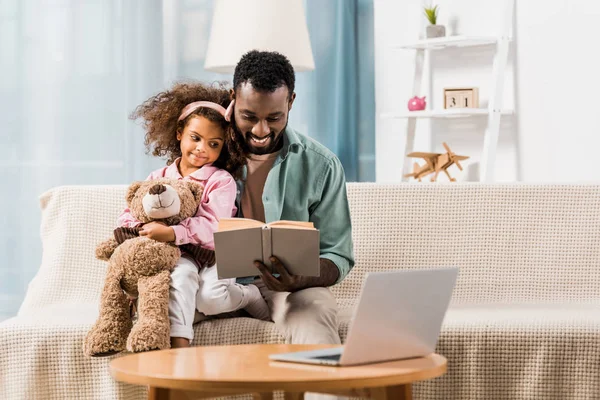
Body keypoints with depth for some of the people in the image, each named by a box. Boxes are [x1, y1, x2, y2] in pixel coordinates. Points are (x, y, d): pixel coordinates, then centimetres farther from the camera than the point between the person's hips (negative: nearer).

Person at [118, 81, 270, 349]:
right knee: (182, 272, -34)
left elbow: (213, 228, -16)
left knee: (209, 297, -32)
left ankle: (250, 296, 0)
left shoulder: (220, 181, -1)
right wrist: (143, 228, -14)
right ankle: (179, 343, -41)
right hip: (176, 259, 2)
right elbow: (128, 216, 11)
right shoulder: (159, 178, 13)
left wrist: (172, 233, -30)